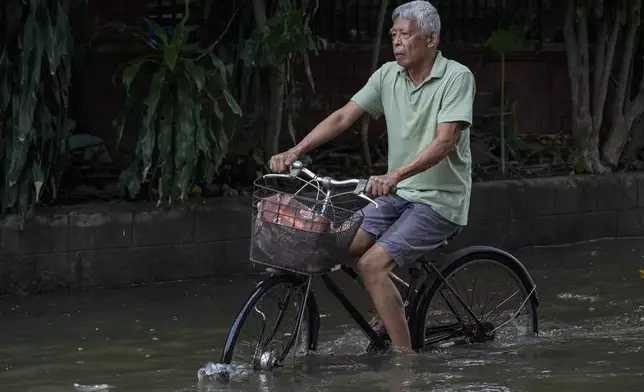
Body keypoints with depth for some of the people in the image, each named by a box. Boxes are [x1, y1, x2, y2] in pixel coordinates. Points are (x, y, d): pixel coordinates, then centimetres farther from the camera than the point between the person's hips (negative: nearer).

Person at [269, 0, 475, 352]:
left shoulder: (457, 78, -15)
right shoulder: (389, 76, 4)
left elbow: (445, 142, -27)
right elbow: (343, 117, 2)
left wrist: (395, 176, -40)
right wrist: (295, 151, -12)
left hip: (439, 201, -7)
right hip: (397, 194, 7)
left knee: (371, 264, -21)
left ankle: (404, 357, -15)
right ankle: (392, 309, 16)